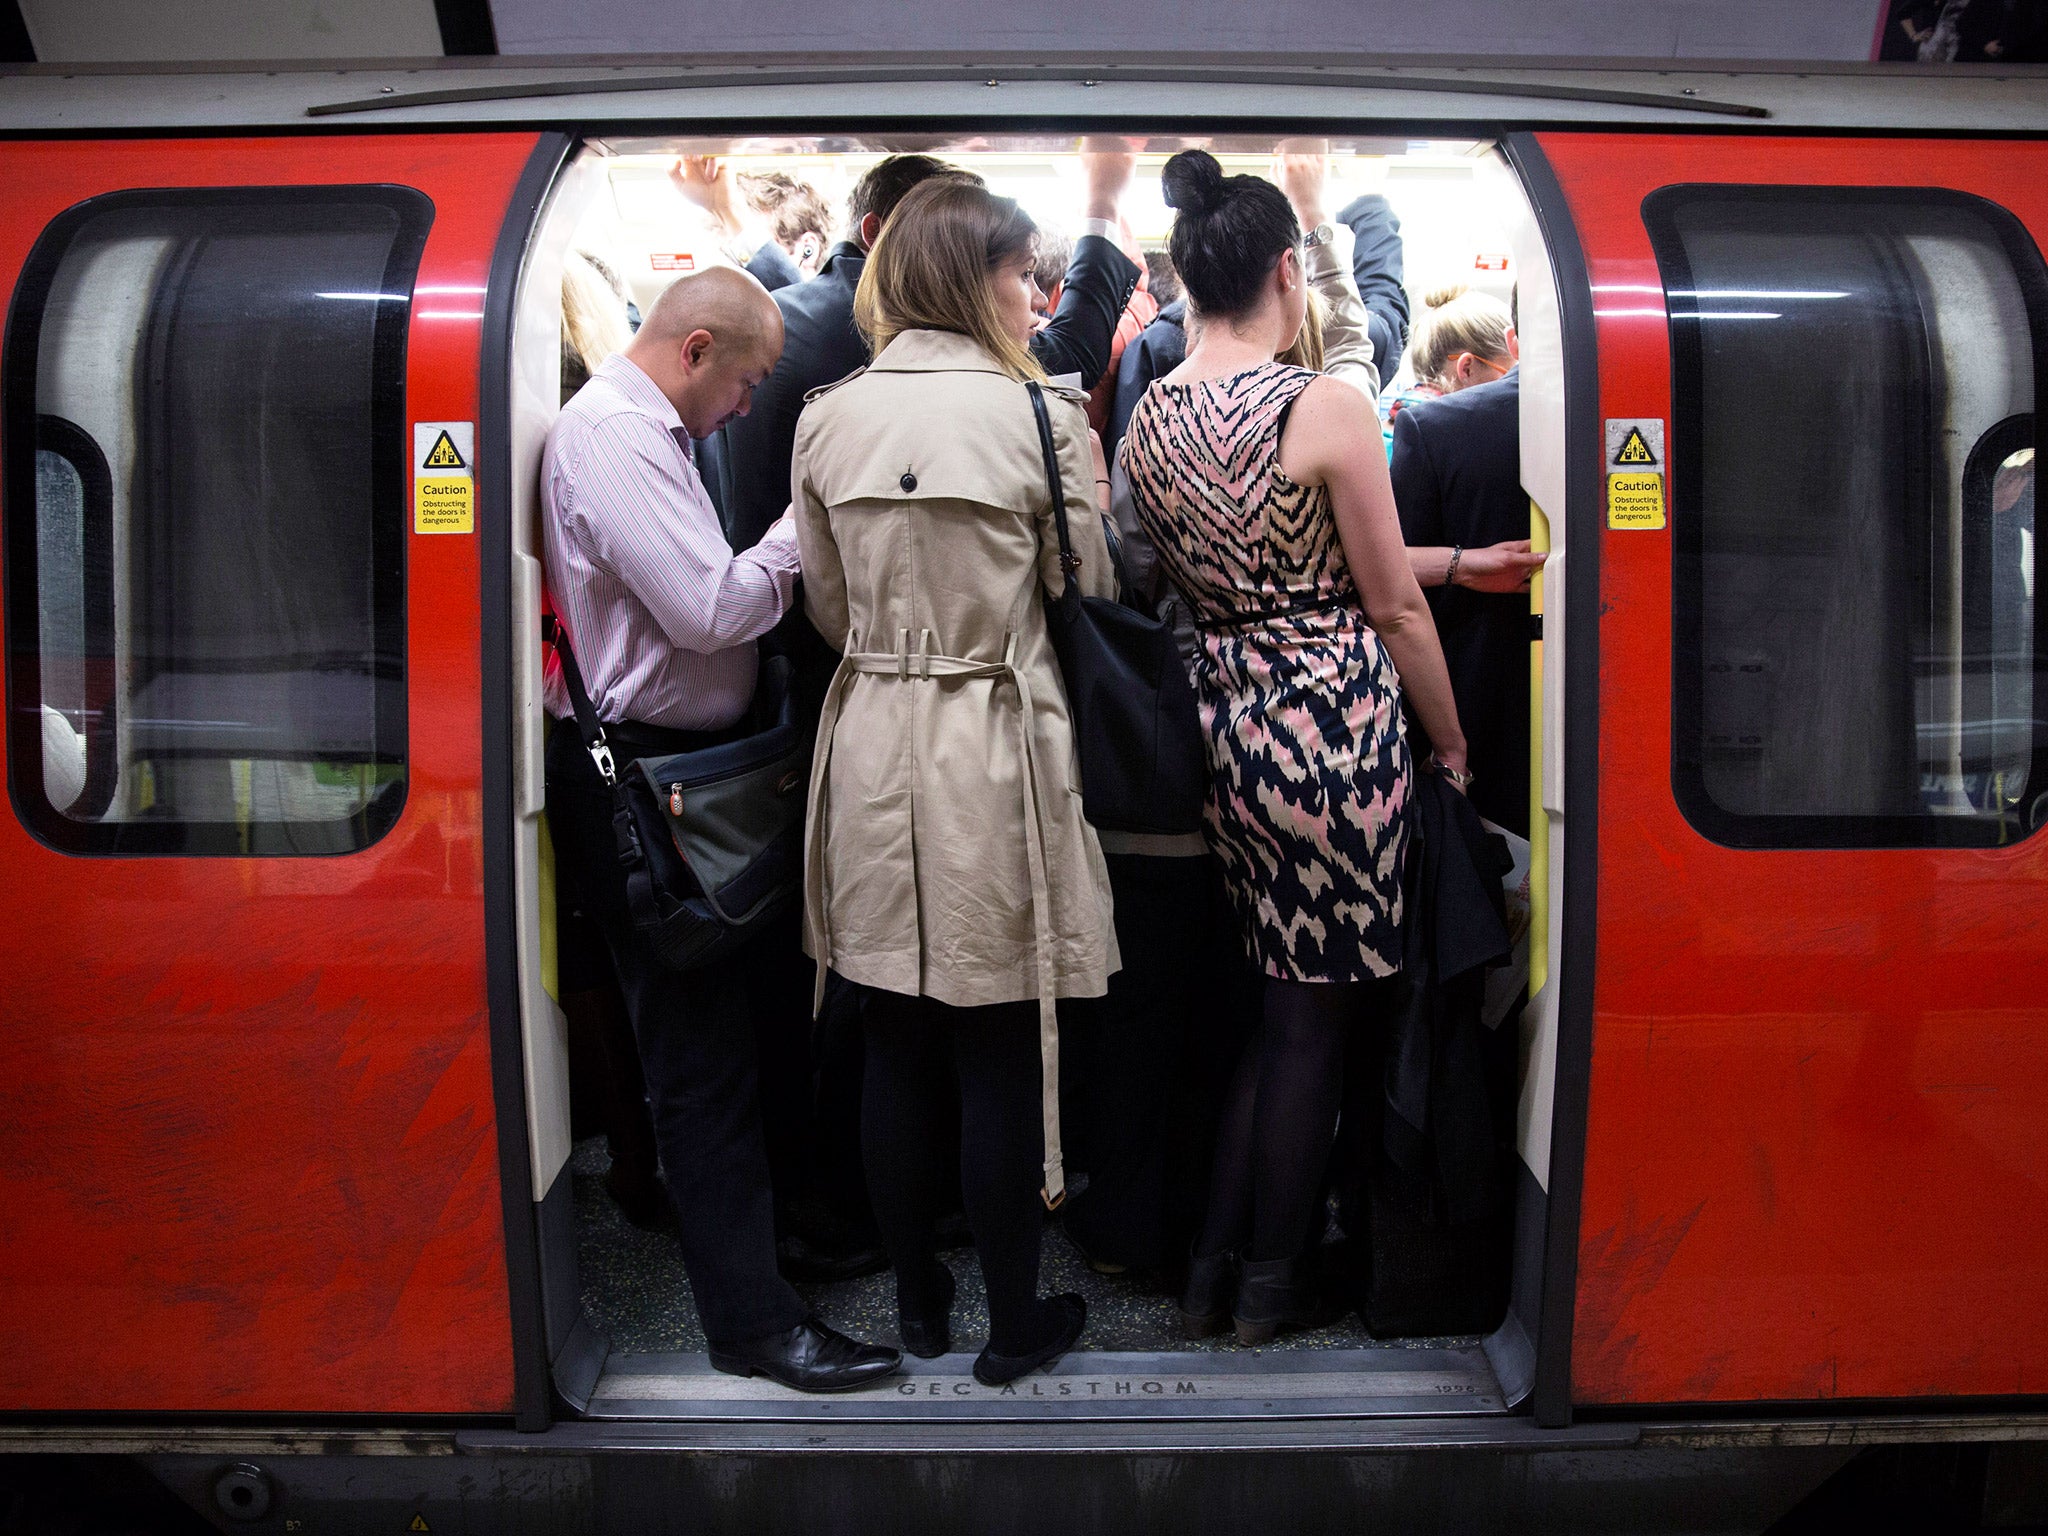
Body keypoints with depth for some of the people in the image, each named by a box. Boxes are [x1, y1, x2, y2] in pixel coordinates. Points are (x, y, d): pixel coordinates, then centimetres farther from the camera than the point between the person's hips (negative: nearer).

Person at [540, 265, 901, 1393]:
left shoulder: (635, 427, 17)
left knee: (699, 1032, 20)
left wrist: (782, 552, 7)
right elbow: (711, 611, -22)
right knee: (699, 1048, -4)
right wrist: (801, 529, -9)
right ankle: (751, 1315, 5)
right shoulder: (614, 435, -16)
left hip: (669, 762, 10)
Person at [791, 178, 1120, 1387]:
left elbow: (829, 610, 10)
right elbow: (1090, 601, -2)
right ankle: (1016, 1322, 24)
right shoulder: (1042, 415, -10)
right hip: (997, 755, -4)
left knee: (898, 1051, 16)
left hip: (873, 748, 4)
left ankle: (919, 1299, 32)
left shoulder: (827, 419, 1)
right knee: (1002, 1062, 8)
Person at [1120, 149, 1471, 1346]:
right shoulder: (1326, 406, -14)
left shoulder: (1146, 420, 5)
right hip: (1334, 719, -6)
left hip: (1224, 719, 6)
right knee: (1320, 1013, 9)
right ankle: (1274, 1282, 24)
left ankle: (1216, 1266, 29)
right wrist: (1455, 749, 5)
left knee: (1279, 997, 21)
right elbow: (1394, 608, -9)